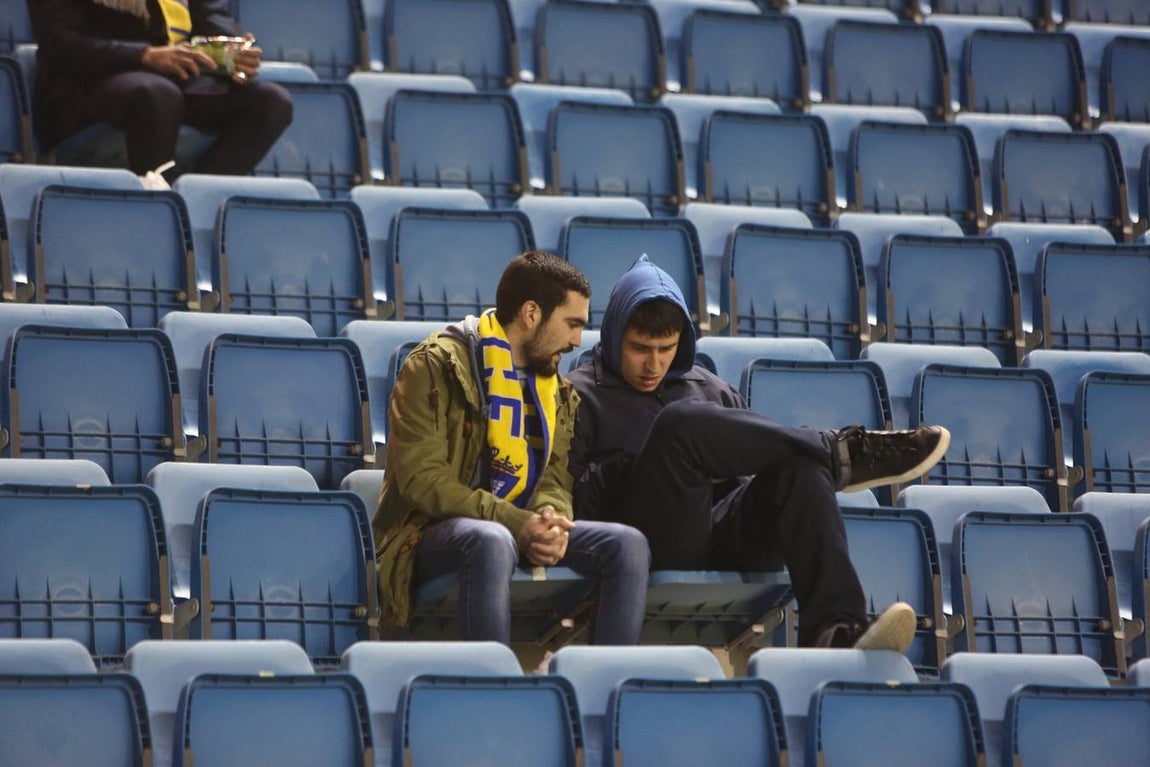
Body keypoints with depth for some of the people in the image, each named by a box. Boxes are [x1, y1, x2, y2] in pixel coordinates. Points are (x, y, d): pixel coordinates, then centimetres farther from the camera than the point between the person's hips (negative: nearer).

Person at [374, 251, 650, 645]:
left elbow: (555, 477, 12)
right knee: (492, 541, -41)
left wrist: (550, 520, -15)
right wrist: (516, 524, -25)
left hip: (522, 530, 7)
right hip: (433, 533, -7)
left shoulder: (554, 387, 17)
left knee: (628, 545, -15)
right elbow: (422, 478, -16)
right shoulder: (437, 365, -8)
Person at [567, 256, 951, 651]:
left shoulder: (711, 390, 27)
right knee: (681, 422, -29)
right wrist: (625, 470, -11)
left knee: (798, 465, -27)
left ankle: (834, 629, -44)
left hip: (727, 542, 4)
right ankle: (842, 453, -20)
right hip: (655, 549, -4)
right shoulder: (582, 397, 13)